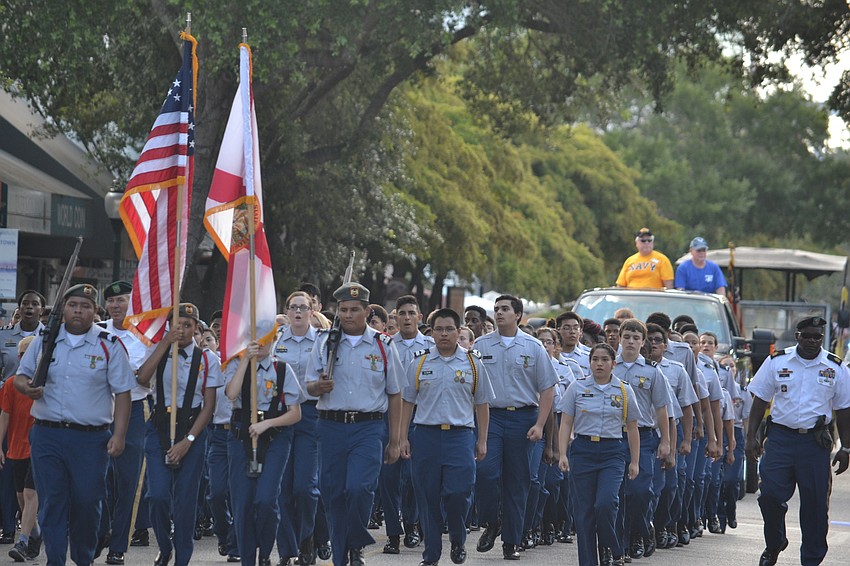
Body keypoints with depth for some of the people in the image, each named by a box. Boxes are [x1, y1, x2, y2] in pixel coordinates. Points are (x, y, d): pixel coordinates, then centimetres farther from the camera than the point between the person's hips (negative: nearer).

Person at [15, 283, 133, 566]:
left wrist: (119, 436, -8)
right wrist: (27, 387, -8)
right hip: (47, 435, 2)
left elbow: (122, 393, 0)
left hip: (91, 439, -2)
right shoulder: (45, 341, 10)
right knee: (51, 503, -1)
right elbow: (21, 376, 17)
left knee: (88, 503, 0)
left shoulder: (109, 346, 2)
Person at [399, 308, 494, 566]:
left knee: (458, 493, -10)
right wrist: (403, 438, 5)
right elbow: (408, 402, 11)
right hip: (426, 435, 1)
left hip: (460, 435, -1)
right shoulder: (419, 362, 7)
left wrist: (482, 441, 6)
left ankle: (458, 541, 17)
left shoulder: (473, 363, 6)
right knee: (428, 496, 3)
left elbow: (482, 404, 10)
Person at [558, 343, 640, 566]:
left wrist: (634, 461, 8)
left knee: (605, 503, -19)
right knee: (584, 510, 0)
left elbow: (632, 429, 11)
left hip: (612, 453, -1)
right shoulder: (577, 388, 4)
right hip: (582, 451, 1)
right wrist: (562, 454, -6)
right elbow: (566, 424, 4)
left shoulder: (624, 391, 6)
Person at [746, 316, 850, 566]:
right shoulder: (777, 362, 3)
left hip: (816, 441, 0)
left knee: (816, 503, 2)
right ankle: (774, 545, 19)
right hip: (780, 436, 0)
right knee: (770, 495, -7)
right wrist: (751, 437, 1)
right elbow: (760, 400, 7)